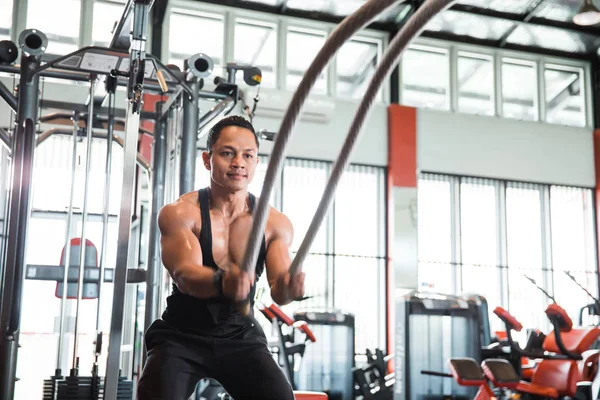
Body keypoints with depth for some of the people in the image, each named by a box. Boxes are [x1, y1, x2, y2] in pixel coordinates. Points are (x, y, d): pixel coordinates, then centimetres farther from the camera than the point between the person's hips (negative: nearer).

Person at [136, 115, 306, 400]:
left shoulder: (275, 223, -7)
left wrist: (288, 288, -42)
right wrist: (221, 281, -53)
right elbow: (184, 275, -30)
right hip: (182, 336, -2)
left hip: (241, 336, 2)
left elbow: (277, 290, -16)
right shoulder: (179, 213, -14)